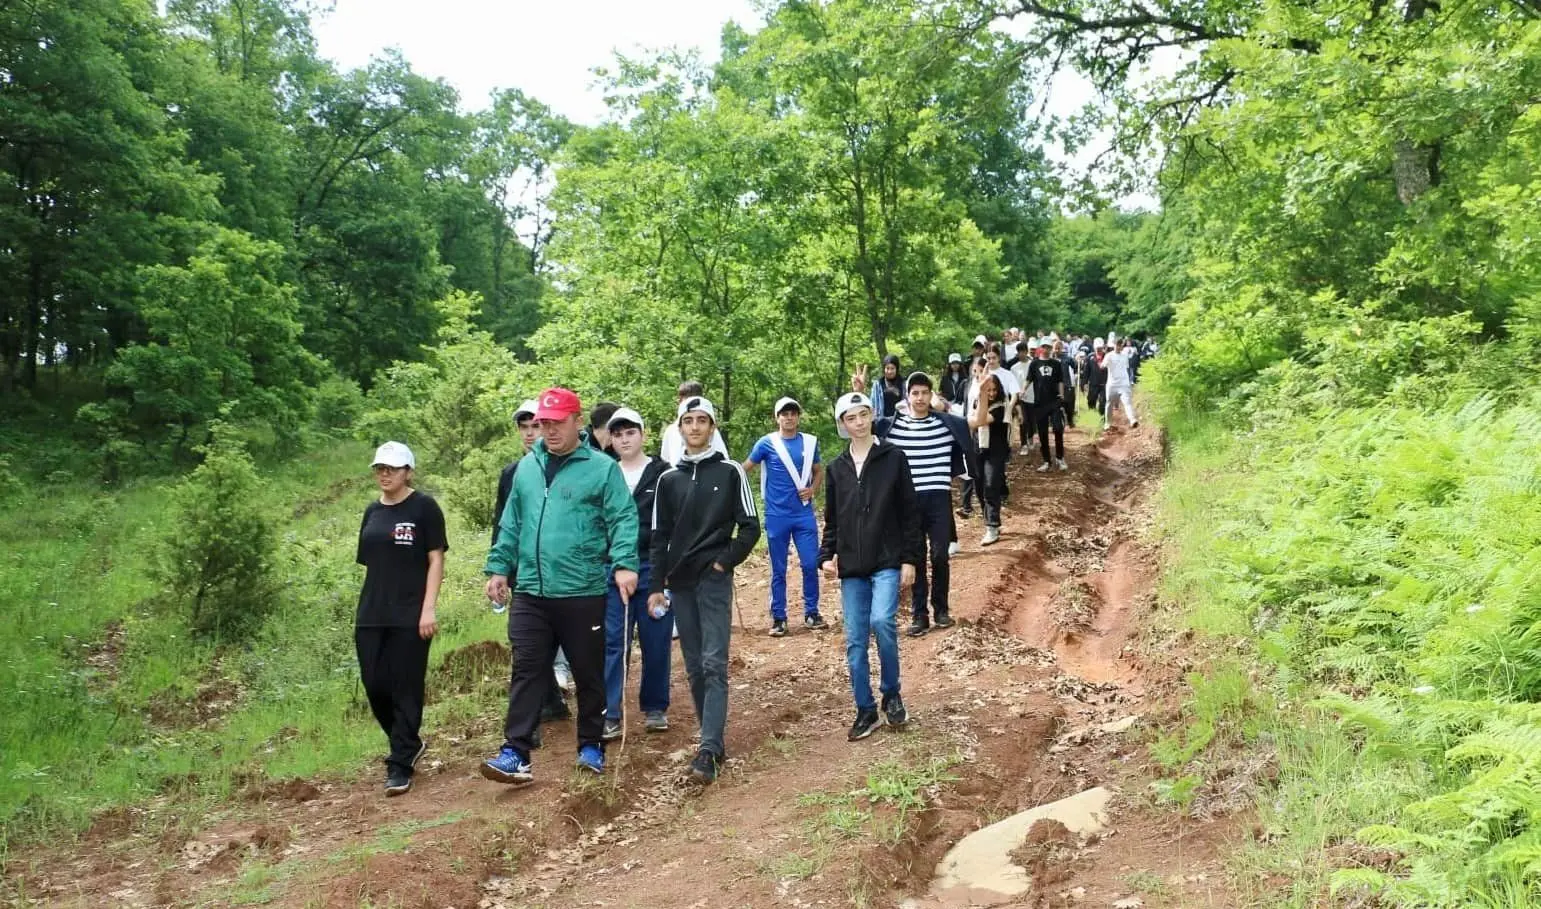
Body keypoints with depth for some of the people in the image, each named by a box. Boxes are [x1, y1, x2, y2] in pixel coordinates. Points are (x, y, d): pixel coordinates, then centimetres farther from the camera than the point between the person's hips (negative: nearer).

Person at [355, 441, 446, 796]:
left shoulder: (424, 507, -4)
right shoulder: (372, 512, 14)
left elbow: (436, 559, -7)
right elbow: (369, 564, 18)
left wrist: (429, 608, -14)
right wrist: (365, 609, 13)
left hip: (409, 617, -6)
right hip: (370, 617, 6)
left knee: (405, 689, -1)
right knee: (375, 687, 6)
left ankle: (400, 765, 7)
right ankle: (410, 743, 28)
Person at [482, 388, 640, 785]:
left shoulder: (602, 468, -5)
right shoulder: (526, 468, 11)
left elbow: (623, 521, -11)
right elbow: (510, 525, 17)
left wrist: (624, 564, -23)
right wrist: (499, 567, 12)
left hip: (583, 594, -4)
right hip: (530, 593, 4)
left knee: (589, 674, 10)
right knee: (527, 671, 2)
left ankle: (591, 746, 26)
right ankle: (515, 752, 5)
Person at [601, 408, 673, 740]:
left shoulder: (663, 474, 1)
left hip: (653, 568, -1)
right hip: (612, 570, 2)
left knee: (656, 643, 7)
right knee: (612, 644, 0)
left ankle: (655, 709, 22)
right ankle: (610, 715, 3)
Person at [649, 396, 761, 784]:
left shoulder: (730, 472, 1)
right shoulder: (669, 479, 10)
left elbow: (750, 526, 1)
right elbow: (660, 537, 11)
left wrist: (726, 561, -9)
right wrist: (656, 586, 6)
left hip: (715, 580, -4)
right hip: (680, 584, 4)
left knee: (714, 663, -9)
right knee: (694, 667, 8)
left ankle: (709, 749, -12)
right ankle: (713, 737, 18)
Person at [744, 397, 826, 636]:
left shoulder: (810, 442, 5)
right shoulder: (767, 443, -3)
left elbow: (819, 471, 16)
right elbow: (745, 469, 5)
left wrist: (813, 490, -2)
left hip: (804, 513, 2)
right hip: (777, 515, -2)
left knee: (810, 564, 0)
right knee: (778, 569, 5)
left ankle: (811, 613, 15)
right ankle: (778, 618, 15)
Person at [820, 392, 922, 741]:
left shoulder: (893, 459, -1)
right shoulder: (837, 468, 10)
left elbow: (910, 513, -1)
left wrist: (910, 559, -5)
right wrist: (827, 555, 2)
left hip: (888, 562, -4)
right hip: (851, 568, 4)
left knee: (882, 621, -23)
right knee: (855, 641, 5)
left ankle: (891, 694, 1)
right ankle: (866, 711, 19)